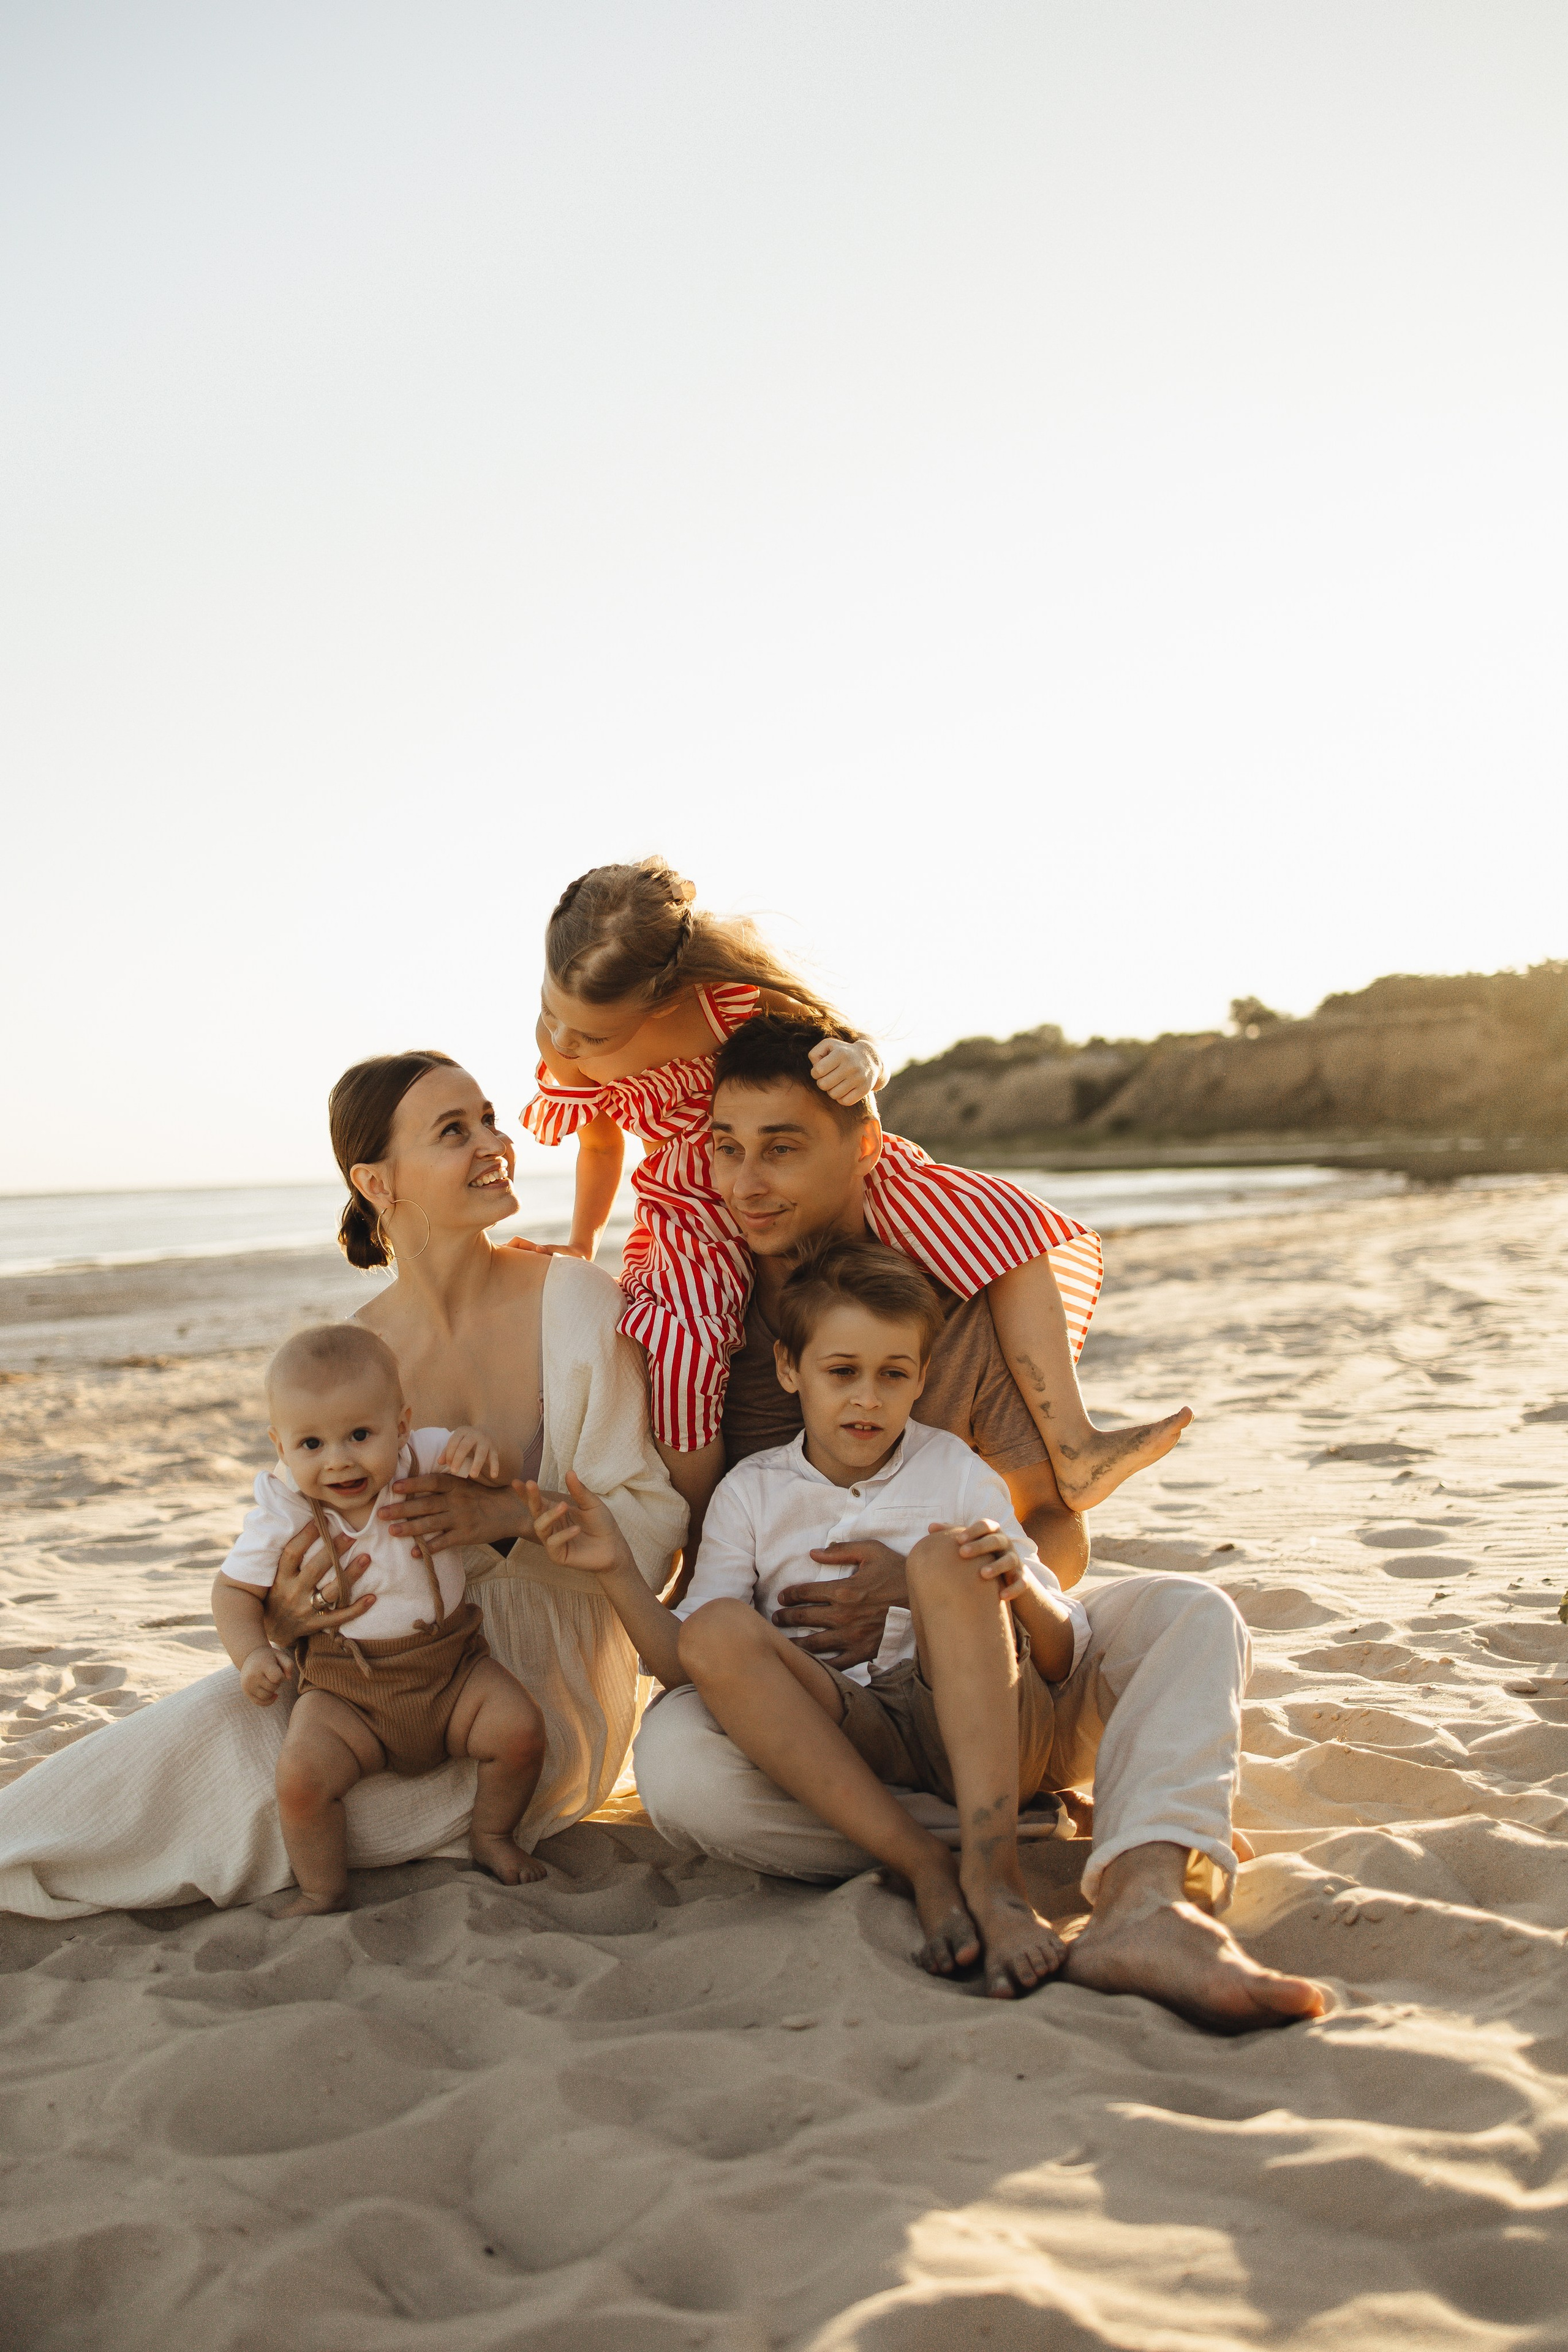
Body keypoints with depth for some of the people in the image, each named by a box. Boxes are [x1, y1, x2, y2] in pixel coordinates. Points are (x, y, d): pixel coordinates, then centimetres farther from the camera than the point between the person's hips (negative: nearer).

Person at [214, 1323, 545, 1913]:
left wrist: (480, 1448, -23)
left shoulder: (426, 1463, -10)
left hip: (451, 1669, 1)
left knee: (520, 1729, -17)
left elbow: (502, 1488, 1)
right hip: (345, 1693, -1)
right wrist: (252, 1653, -19)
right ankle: (322, 1889, 4)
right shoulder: (282, 1515, -11)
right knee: (300, 1773, -23)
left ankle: (490, 1835, 13)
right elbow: (234, 1589, 0)